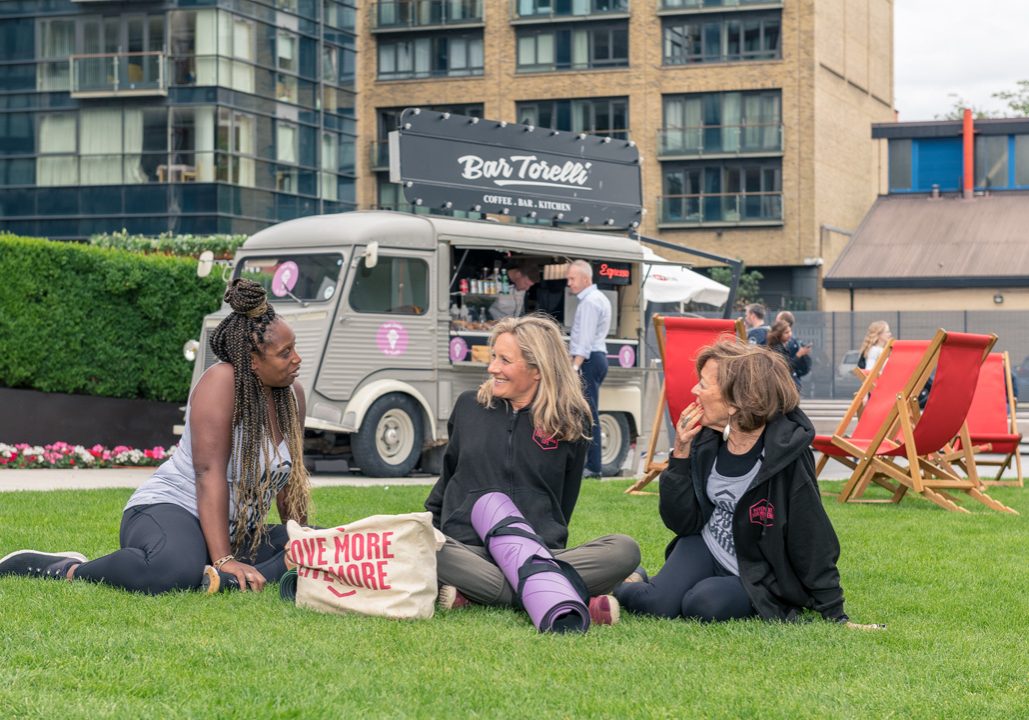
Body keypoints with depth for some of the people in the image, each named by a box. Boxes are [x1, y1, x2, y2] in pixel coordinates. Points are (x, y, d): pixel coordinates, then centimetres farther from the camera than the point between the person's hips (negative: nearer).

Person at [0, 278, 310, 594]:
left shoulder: (293, 394, 5)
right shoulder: (222, 382, -17)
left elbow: (291, 478, 14)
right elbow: (210, 473, -24)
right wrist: (223, 560, -30)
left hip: (234, 533, 8)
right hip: (167, 511, -8)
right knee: (176, 568, -42)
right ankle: (70, 570, -15)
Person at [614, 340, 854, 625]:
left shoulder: (787, 455, -25)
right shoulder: (706, 440, -9)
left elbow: (812, 544, -19)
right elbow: (683, 523, -6)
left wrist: (836, 616, -17)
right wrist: (681, 455, -17)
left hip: (762, 577, -4)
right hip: (706, 547, 4)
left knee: (704, 604, -30)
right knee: (658, 604, -19)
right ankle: (625, 582, 15)